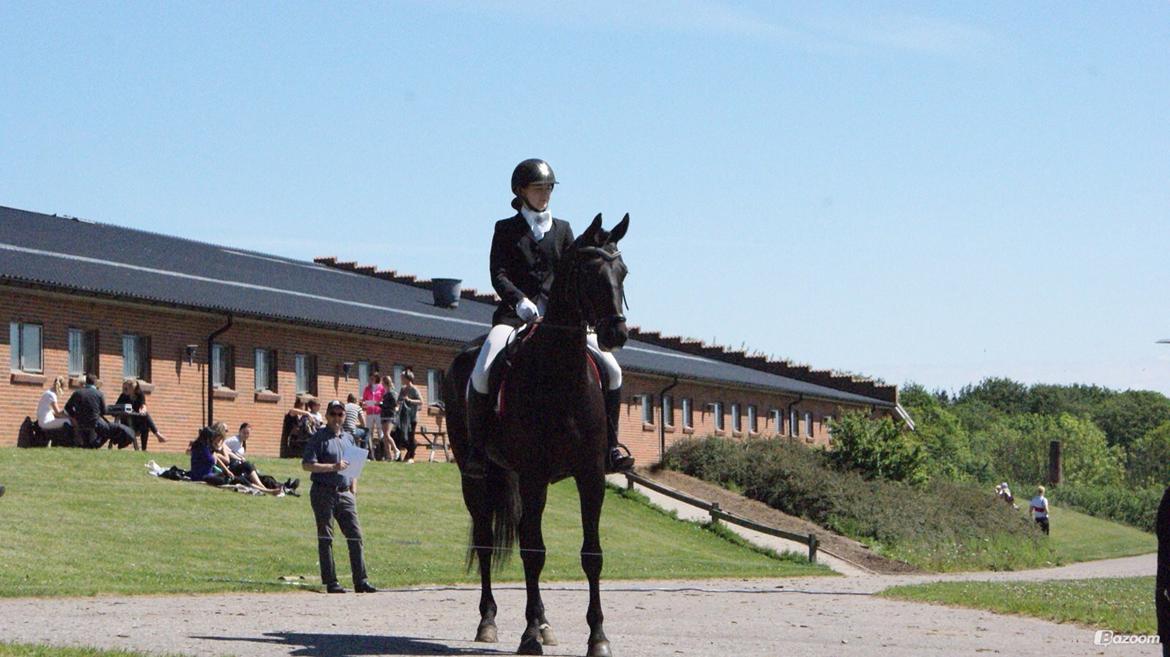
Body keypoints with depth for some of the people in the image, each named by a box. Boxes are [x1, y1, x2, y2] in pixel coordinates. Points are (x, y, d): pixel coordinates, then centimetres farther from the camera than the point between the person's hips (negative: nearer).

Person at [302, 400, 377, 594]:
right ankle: (330, 583, 1)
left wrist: (354, 491, 13)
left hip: (345, 493, 6)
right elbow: (307, 465, -12)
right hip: (324, 492, -6)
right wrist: (333, 467, -19)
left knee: (355, 536, 0)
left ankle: (361, 581, 1)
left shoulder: (348, 438, 17)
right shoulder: (319, 438, -3)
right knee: (325, 538, -1)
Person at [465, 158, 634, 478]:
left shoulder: (562, 230, 15)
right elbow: (498, 275, -3)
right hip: (515, 315, -3)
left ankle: (610, 444, -3)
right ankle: (476, 449, -14)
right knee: (482, 373, -27)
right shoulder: (506, 230, 8)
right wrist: (520, 301, -21)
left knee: (610, 368, -14)